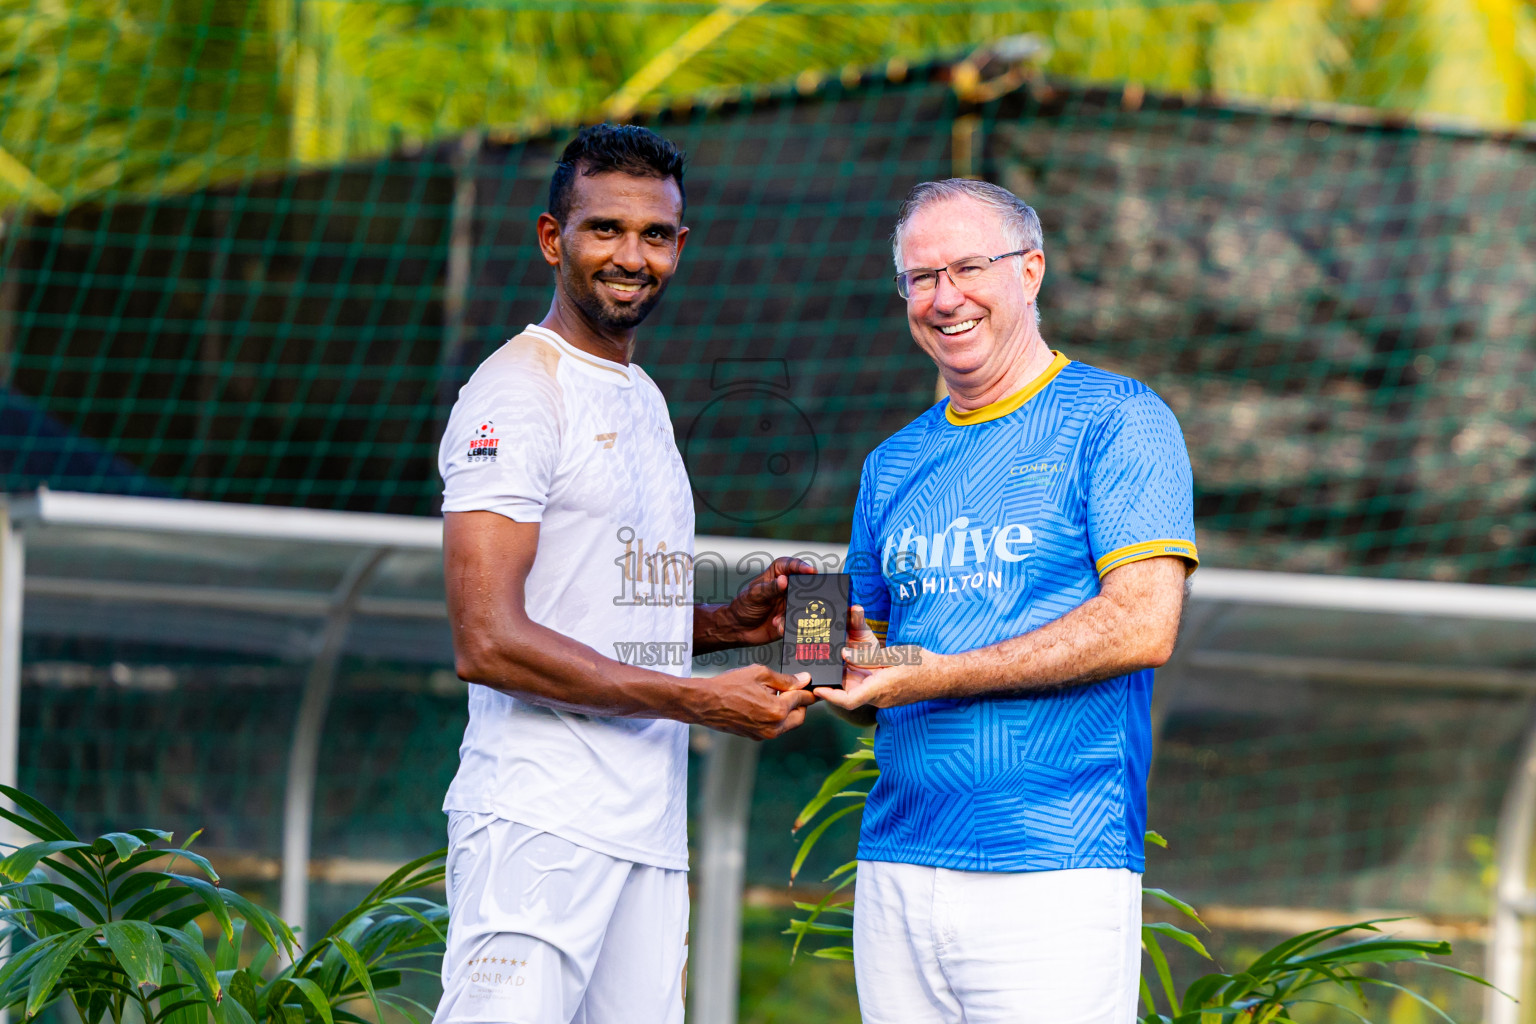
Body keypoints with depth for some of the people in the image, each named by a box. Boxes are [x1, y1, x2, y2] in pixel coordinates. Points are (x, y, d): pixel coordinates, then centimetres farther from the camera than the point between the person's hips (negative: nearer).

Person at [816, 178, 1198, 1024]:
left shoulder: (1115, 421, 0)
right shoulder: (895, 463, 20)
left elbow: (1144, 627, -11)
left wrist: (940, 676, -14)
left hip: (1056, 870, -6)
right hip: (895, 872, 6)